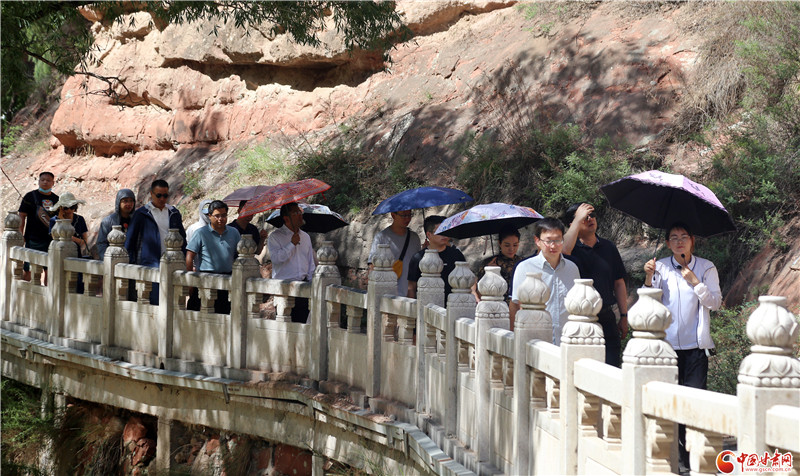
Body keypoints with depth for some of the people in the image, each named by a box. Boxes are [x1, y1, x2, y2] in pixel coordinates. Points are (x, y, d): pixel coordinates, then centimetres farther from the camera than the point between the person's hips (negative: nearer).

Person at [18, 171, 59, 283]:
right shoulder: (30, 196, 0)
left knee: (48, 268, 4)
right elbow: (22, 217, -1)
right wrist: (21, 236, -8)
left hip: (51, 240, 3)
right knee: (28, 269, -3)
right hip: (32, 239, -3)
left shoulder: (56, 199, 11)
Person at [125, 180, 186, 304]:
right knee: (154, 302, -11)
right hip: (150, 265, -4)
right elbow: (130, 241, 5)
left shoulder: (174, 214, 13)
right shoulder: (141, 214, 2)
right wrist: (131, 264, -1)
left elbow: (182, 239, 21)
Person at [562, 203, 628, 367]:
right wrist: (578, 218, -20)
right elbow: (564, 250, -27)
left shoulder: (608, 247, 13)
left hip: (606, 318, 3)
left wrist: (624, 317, 11)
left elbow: (619, 283, 15)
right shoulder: (573, 247, 0)